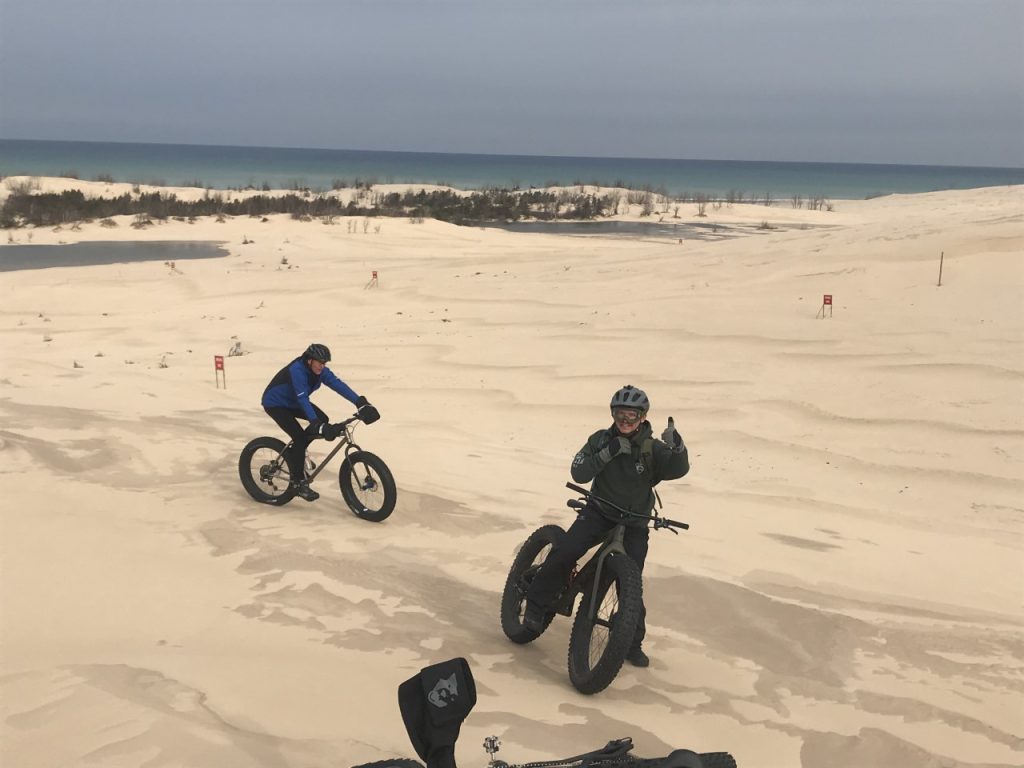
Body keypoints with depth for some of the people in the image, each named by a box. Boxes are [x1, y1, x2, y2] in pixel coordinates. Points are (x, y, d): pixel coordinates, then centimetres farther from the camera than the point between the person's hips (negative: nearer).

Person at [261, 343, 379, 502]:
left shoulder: (320, 370, -13)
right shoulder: (297, 370, -35)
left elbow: (338, 385, -23)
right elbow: (302, 399, -42)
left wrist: (361, 403, -35)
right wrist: (317, 424, -50)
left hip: (293, 402, 8)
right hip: (275, 404, -8)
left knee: (322, 420, -9)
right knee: (299, 436, -21)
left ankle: (295, 451, 12)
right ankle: (298, 483, -11)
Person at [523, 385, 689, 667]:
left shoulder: (652, 448, -8)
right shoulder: (601, 439, -5)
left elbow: (678, 469, -25)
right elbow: (579, 473, -14)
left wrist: (677, 445, -45)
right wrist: (608, 452, -25)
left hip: (633, 523, 0)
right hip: (598, 513, 0)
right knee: (563, 553, -22)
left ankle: (633, 643, 16)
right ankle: (537, 607, -2)